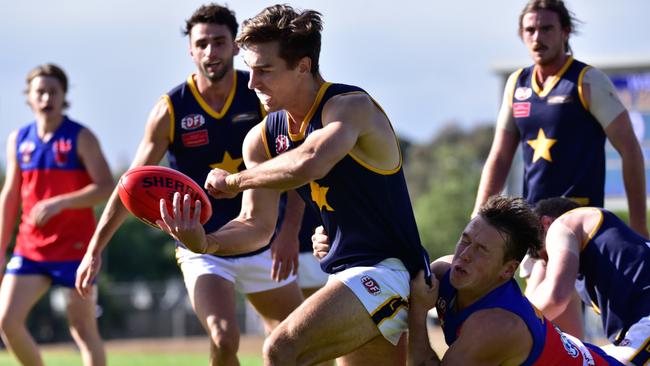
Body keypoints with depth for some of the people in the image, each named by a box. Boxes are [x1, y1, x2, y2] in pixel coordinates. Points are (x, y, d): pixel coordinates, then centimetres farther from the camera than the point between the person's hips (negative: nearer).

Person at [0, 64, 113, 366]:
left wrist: (60, 203, -25)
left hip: (75, 249, -4)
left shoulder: (80, 138, -5)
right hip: (29, 249, 4)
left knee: (83, 329, 0)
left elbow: (106, 187, -13)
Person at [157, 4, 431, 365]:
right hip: (344, 274, 9)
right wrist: (205, 243, -17)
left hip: (387, 267, -9)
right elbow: (257, 224, 5)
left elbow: (309, 163, -38)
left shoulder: (351, 106, -18)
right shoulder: (262, 138, 7)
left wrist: (234, 180, -22)